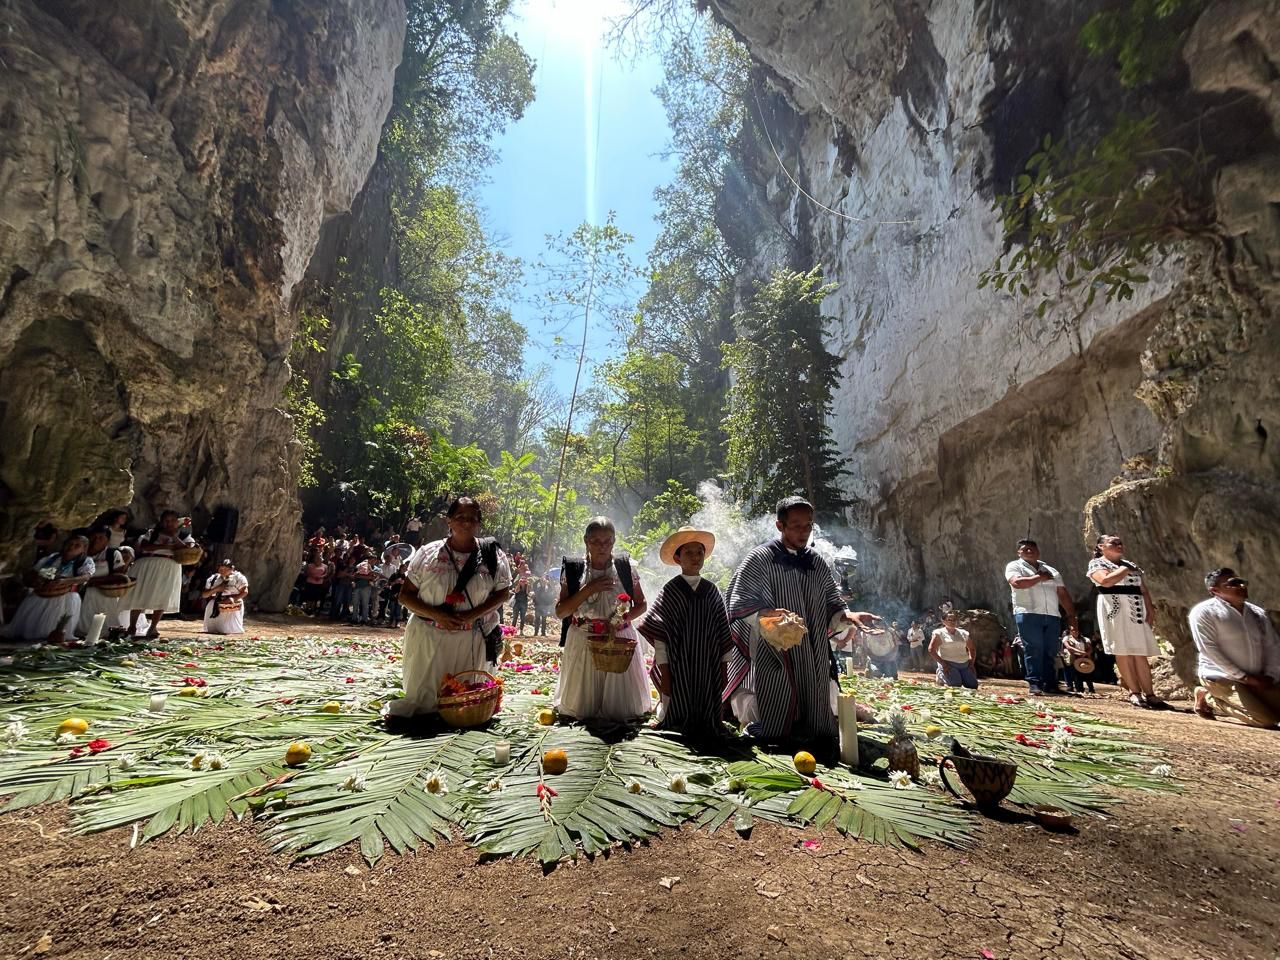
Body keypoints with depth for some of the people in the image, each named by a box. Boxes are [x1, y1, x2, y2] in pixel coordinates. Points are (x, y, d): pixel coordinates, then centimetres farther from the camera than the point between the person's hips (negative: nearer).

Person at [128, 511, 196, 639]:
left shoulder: (184, 536, 9)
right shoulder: (152, 532, 11)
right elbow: (144, 546, -6)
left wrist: (174, 537, -10)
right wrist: (165, 546, -16)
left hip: (169, 569, 0)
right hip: (147, 565, 1)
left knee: (162, 599, -4)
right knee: (139, 596, 0)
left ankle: (153, 628, 3)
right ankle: (132, 626, 10)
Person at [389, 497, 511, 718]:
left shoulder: (493, 556, -5)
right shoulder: (428, 553, -5)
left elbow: (502, 592, 2)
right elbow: (405, 596, -1)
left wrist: (474, 614, -15)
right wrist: (436, 614, -17)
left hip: (470, 640, 0)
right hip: (428, 636, 0)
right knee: (422, 695, 10)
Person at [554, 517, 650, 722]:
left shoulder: (625, 567, -2)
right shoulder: (574, 569, -4)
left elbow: (641, 604, 7)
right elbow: (560, 612, -6)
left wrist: (624, 617, -13)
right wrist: (589, 589, -16)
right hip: (583, 644, 0)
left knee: (622, 704, 8)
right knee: (581, 707, 10)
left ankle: (617, 714, 37)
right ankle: (588, 713, 39)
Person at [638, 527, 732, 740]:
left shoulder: (712, 591, 4)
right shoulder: (669, 591, -5)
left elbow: (723, 634, 9)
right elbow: (659, 635, -6)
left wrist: (723, 669, 9)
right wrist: (664, 672, -7)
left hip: (707, 670, 3)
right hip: (678, 669, -3)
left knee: (706, 720, 10)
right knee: (677, 719, 3)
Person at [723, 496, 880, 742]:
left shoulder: (818, 564, 10)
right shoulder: (759, 559, -6)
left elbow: (832, 605, 14)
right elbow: (740, 604, -9)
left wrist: (848, 616, -8)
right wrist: (766, 615, -27)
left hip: (813, 661, 5)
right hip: (773, 658, -5)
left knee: (816, 727, 12)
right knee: (774, 728, -2)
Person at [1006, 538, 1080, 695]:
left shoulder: (1051, 571, 23)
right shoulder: (1014, 566, 7)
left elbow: (1063, 594, 20)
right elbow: (1017, 583, -14)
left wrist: (1072, 616, 11)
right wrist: (1040, 577, -2)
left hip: (1052, 616, 5)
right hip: (1028, 614, -5)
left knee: (1051, 652, 3)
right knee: (1033, 650, -8)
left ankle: (1050, 685, 8)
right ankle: (1034, 685, -7)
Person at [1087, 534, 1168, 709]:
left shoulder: (1131, 565, 22)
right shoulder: (1097, 563, 3)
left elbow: (1143, 590, 17)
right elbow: (1105, 581, -16)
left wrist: (1150, 609, 4)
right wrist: (1125, 569, -4)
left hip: (1136, 610, 5)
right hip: (1114, 609, -5)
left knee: (1140, 652, 0)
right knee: (1123, 651, -7)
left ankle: (1149, 694, -1)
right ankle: (1134, 692, -4)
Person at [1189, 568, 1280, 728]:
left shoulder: (1258, 612, 10)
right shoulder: (1203, 611, -11)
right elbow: (1209, 650, -15)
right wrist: (1244, 677, -16)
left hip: (1258, 678, 7)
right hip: (1223, 677, -7)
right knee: (1267, 719, -19)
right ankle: (1207, 698, 4)